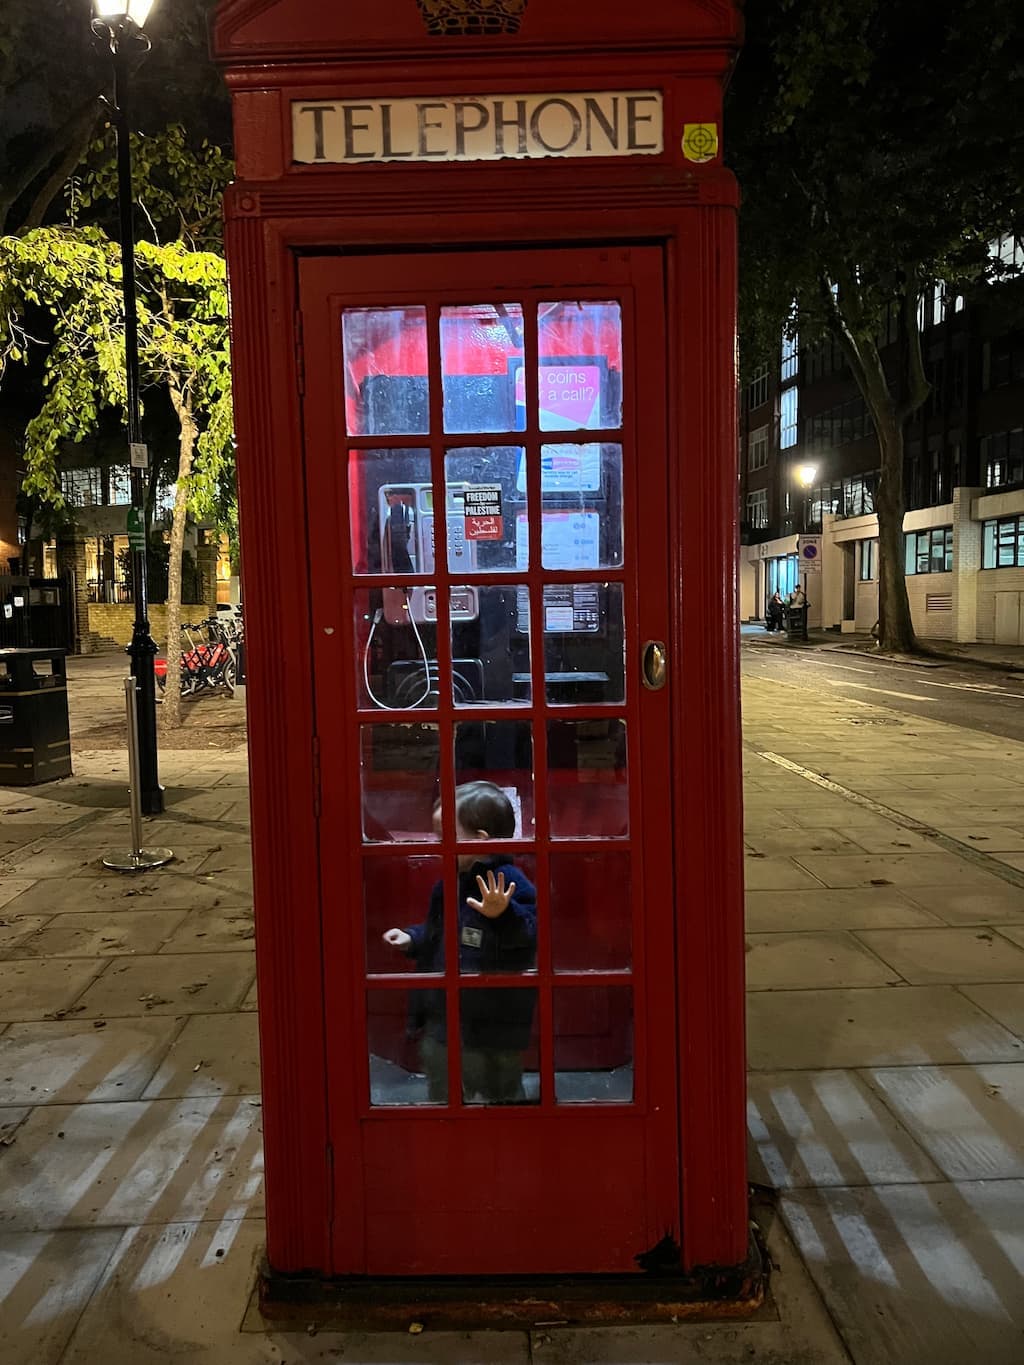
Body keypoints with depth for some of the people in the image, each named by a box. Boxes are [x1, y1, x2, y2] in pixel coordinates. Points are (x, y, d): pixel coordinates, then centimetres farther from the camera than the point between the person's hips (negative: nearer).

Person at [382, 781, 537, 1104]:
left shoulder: (508, 883, -19)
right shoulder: (447, 885, 7)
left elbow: (530, 933, -33)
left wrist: (502, 914, -50)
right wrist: (411, 939, 7)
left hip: (491, 1031, -8)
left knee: (501, 1097, 10)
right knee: (441, 1098, 23)